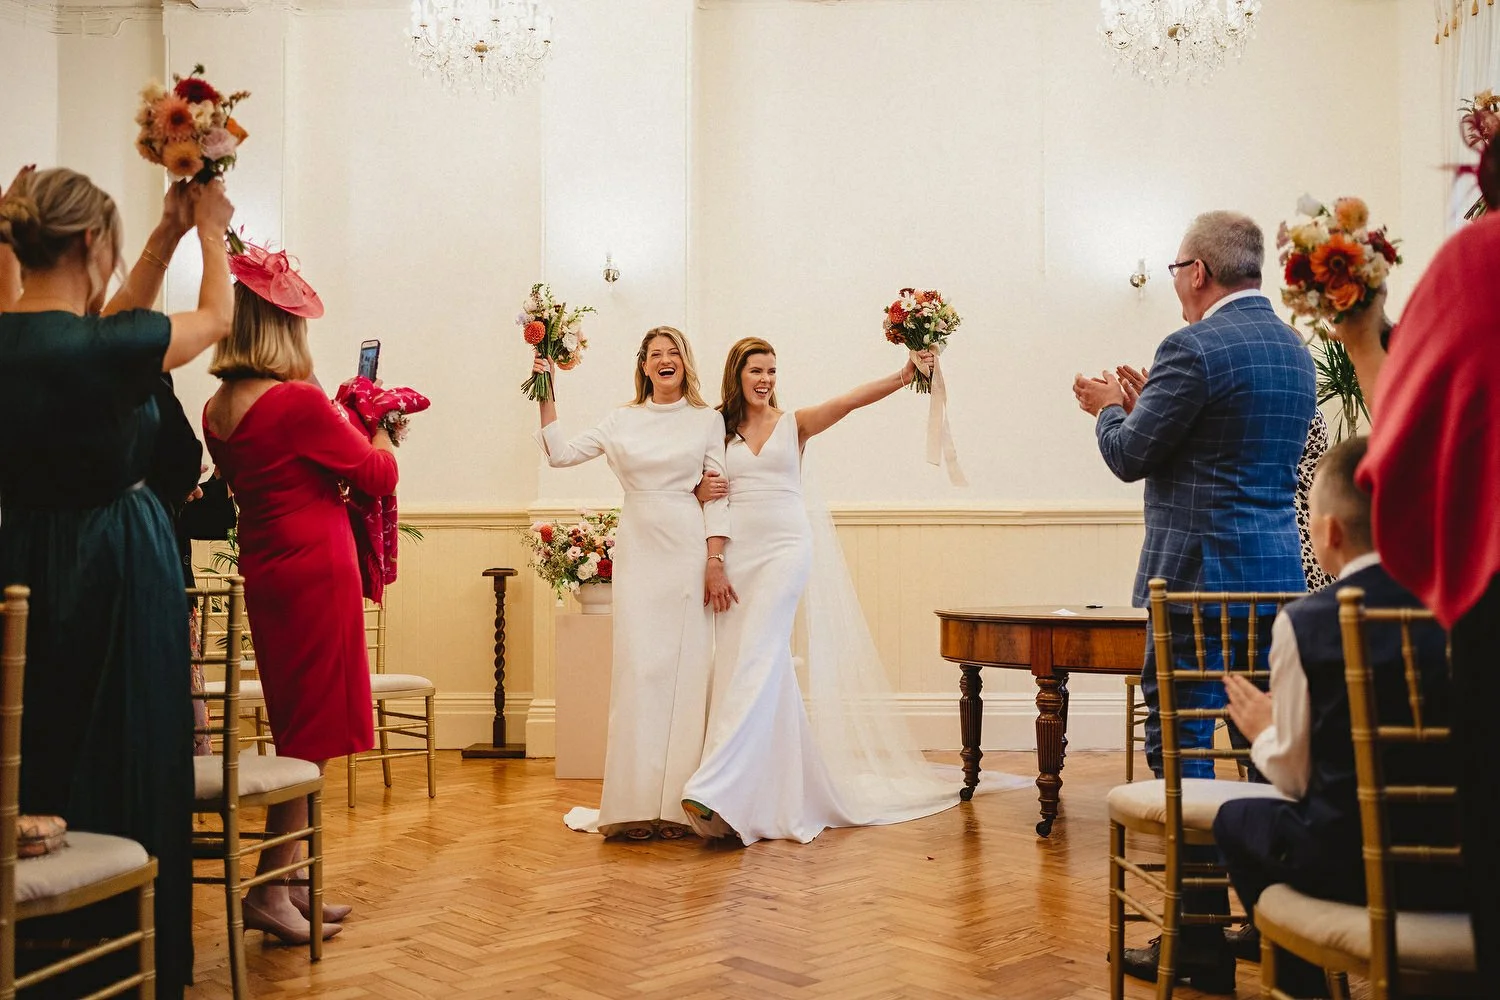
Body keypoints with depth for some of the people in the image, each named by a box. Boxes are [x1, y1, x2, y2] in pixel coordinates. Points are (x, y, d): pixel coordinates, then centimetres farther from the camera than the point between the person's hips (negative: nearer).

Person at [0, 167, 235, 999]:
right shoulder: (103, 351, -19)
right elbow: (214, 320, -1)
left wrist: (169, 234, 21)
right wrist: (210, 231, 15)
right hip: (115, 572, -7)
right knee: (125, 768, 5)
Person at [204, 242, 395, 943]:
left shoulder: (217, 412, 6)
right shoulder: (300, 402, -17)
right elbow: (379, 475, -9)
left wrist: (338, 429, 19)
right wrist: (374, 434, 12)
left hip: (263, 571, 8)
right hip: (315, 571, -8)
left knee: (295, 728, 16)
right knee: (312, 733, 0)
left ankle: (288, 881, 23)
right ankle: (270, 891, 4)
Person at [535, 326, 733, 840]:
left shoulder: (707, 420, 7)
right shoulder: (623, 419, 13)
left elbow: (718, 494, 2)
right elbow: (561, 453, 10)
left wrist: (715, 562, -6)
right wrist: (546, 396, 4)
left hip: (689, 551, -1)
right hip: (637, 551, 1)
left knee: (686, 668, -1)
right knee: (638, 667, -3)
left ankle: (678, 803, 7)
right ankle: (636, 803, 4)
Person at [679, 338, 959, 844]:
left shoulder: (794, 423, 6)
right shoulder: (719, 429, 13)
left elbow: (851, 400, -8)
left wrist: (905, 375, -23)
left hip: (785, 548, -3)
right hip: (735, 552, 3)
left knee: (756, 661, -15)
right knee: (736, 663, 1)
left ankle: (715, 789, -21)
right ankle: (776, 794, 13)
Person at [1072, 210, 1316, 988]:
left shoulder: (1196, 347, -13)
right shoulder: (1294, 349, 14)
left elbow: (1130, 457, -9)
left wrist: (1109, 408, 12)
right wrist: (1145, 405, 23)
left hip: (1200, 574, -8)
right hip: (1279, 573, 9)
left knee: (1183, 750, -2)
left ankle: (1200, 940, 3)